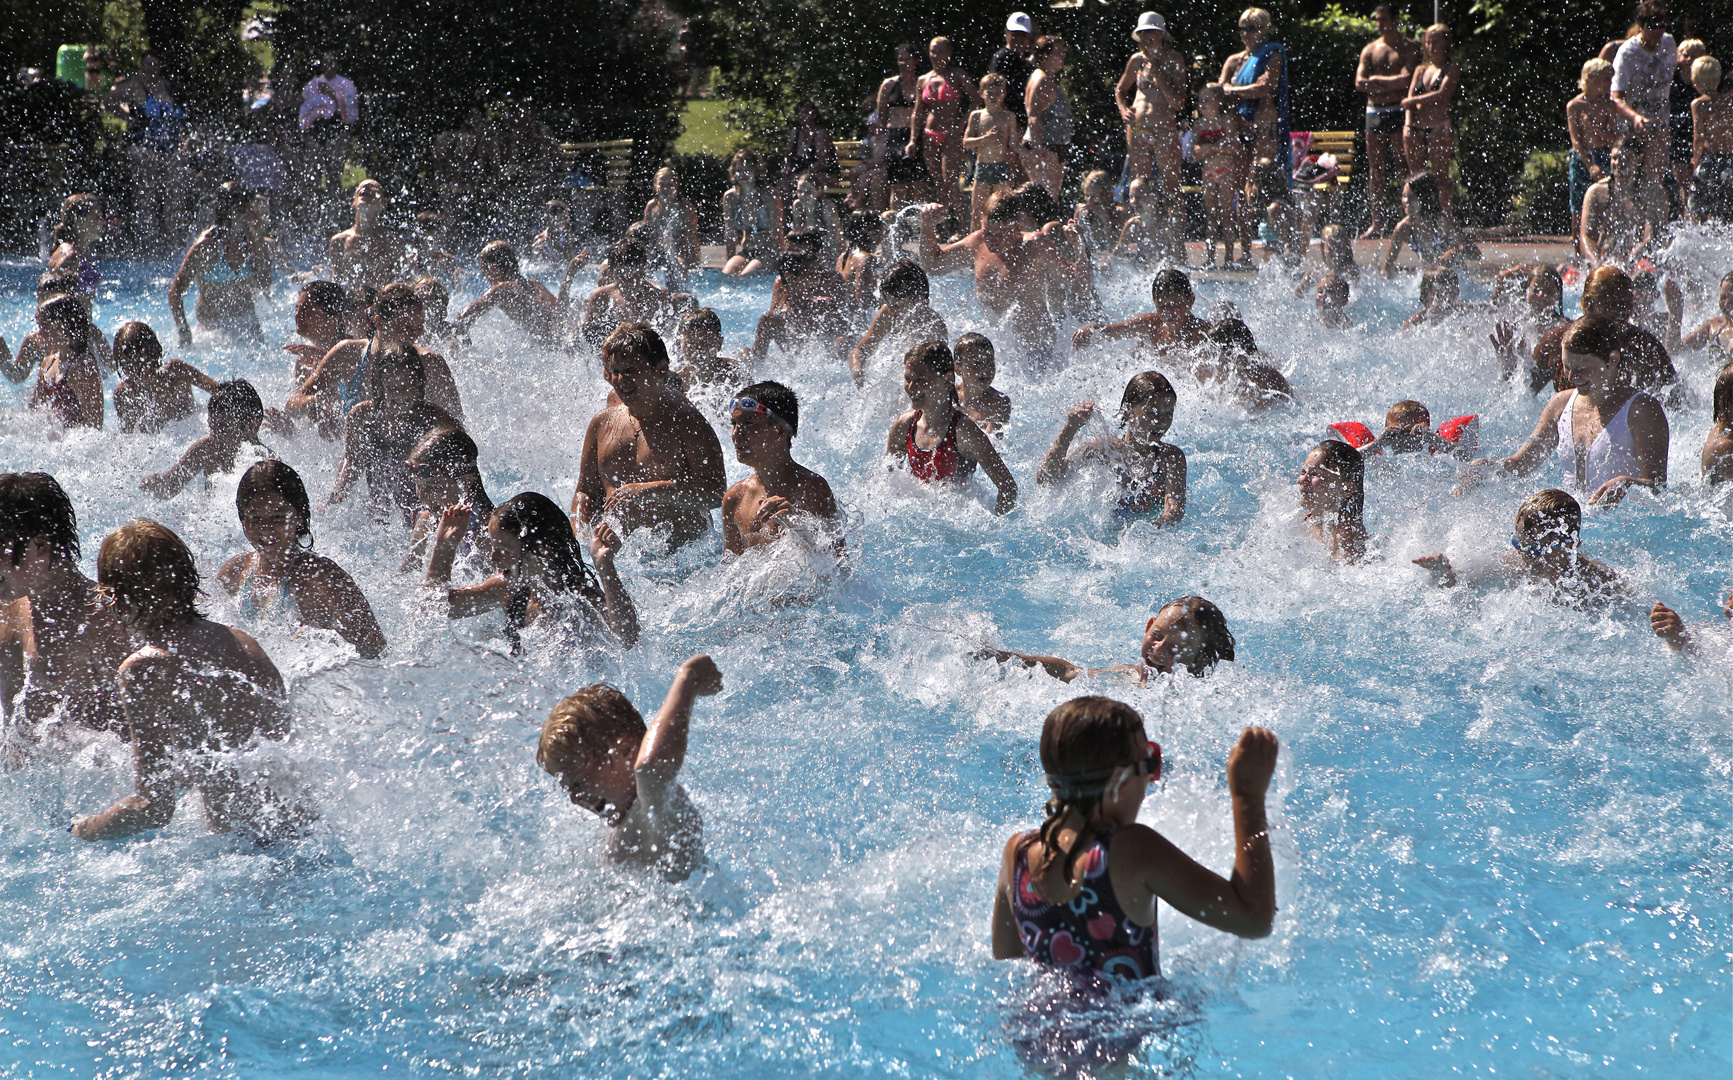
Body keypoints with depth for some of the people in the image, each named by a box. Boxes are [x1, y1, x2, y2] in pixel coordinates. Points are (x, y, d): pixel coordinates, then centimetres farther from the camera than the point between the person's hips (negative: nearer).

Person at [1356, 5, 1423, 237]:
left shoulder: (1409, 48, 1)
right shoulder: (1370, 50, 15)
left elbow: (1407, 79, -13)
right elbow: (1359, 84, 4)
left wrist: (1377, 80, -3)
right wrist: (1392, 85, -6)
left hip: (1399, 113, -5)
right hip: (1374, 112, 5)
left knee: (1404, 166, -10)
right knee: (1375, 170, 4)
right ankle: (1376, 224, 6)